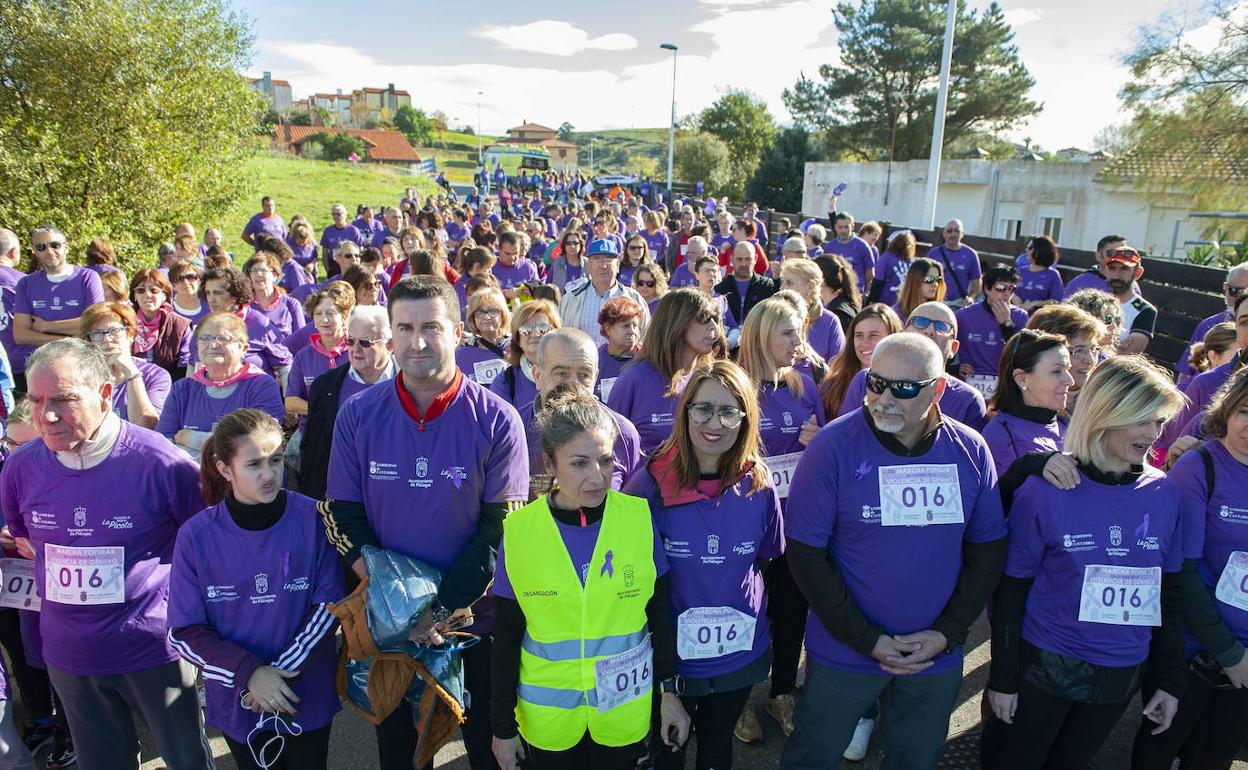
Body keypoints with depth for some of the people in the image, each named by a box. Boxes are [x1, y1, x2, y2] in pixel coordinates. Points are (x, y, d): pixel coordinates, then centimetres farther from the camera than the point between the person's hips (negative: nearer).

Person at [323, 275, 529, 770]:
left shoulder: (497, 420, -14)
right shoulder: (357, 415, -7)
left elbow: (501, 527, -13)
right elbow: (341, 515, -4)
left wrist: (443, 609, -18)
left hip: (475, 616, -2)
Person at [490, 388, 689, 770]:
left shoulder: (639, 517, -13)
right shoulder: (518, 531, -14)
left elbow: (660, 612, -2)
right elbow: (506, 637, -5)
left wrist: (670, 691, 2)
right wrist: (503, 725, 0)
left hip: (626, 709, 0)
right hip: (546, 716, 0)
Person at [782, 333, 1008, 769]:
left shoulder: (971, 451, -6)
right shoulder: (832, 446, -17)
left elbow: (988, 550, 2)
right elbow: (806, 554, -15)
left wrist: (947, 633, -8)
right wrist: (867, 640, -16)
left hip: (939, 655, 3)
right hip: (845, 652, -2)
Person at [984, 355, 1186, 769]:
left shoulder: (1164, 494, -4)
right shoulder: (1046, 490, -16)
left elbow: (1169, 592, 6)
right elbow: (1011, 590, -10)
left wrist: (1171, 680, 8)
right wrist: (1002, 678, -7)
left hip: (1120, 676, 4)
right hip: (1042, 669, -3)